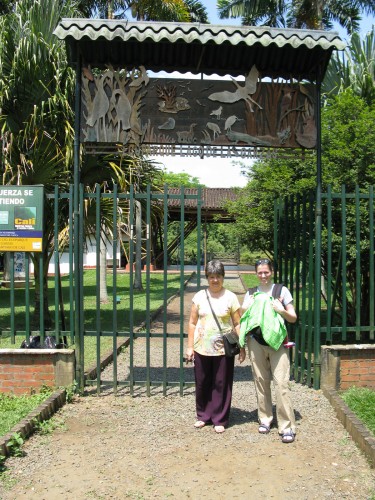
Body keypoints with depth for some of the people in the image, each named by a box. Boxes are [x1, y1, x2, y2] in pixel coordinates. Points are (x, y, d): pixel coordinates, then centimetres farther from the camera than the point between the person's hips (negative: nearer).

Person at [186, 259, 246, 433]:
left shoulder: (230, 297, -2)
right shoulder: (200, 296, 3)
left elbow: (237, 324, -1)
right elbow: (192, 323, 6)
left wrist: (242, 347, -5)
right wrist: (190, 346, 2)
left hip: (223, 349, -2)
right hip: (202, 348, 2)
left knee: (221, 385, 5)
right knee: (202, 383, 11)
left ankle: (219, 420, 19)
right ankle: (203, 416, 28)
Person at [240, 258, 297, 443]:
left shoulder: (282, 290, 3)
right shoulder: (250, 293, 11)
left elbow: (293, 318, 5)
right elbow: (242, 319, 16)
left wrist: (282, 311, -15)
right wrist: (245, 308, -4)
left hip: (277, 341, -3)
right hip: (256, 342, 3)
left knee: (281, 382, -9)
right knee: (261, 381, 7)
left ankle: (287, 426, -4)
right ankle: (265, 418, 22)